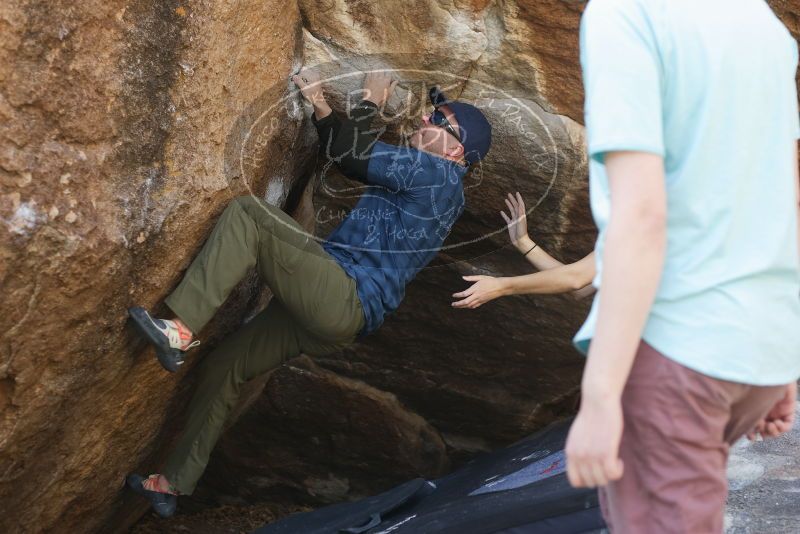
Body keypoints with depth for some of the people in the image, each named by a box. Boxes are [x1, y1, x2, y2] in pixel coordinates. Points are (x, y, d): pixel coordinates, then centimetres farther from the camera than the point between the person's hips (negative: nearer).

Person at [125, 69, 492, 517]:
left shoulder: (438, 172, -7)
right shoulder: (421, 179, 23)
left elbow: (349, 154, -10)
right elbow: (346, 155, 30)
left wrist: (372, 102, 5)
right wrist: (320, 105, 24)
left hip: (343, 299, -10)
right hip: (335, 314, 10)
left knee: (246, 214, -19)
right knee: (223, 369, 16)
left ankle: (180, 331, -23)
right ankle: (173, 484, 23)